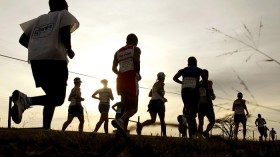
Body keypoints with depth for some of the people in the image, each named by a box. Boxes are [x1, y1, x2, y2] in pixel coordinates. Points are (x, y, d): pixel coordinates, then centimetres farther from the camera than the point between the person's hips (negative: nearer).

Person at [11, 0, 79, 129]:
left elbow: (23, 40, 19)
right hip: (55, 59, -6)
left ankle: (45, 128, 2)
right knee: (58, 98, -6)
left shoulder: (39, 19, 27)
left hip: (35, 60, 7)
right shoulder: (64, 15, 11)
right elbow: (64, 33, -10)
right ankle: (25, 100, -29)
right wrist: (69, 50, 5)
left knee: (52, 96, 14)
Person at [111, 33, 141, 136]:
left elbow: (114, 68, 13)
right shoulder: (136, 49, 4)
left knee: (126, 108, 9)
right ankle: (120, 120, -33)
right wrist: (138, 74, 3)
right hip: (131, 79, -6)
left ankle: (123, 132, -1)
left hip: (120, 80, 6)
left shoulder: (118, 52, 20)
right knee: (133, 108, -5)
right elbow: (136, 62, -12)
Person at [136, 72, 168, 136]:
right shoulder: (161, 83, 1)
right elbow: (158, 90, -19)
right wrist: (163, 97, -9)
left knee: (153, 120, -9)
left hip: (152, 102, 5)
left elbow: (150, 94, 24)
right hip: (159, 102, -5)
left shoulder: (155, 84, 22)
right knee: (162, 120, 8)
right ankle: (164, 135, 8)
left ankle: (141, 125, -37)